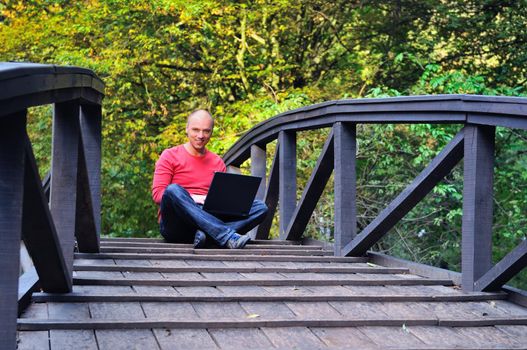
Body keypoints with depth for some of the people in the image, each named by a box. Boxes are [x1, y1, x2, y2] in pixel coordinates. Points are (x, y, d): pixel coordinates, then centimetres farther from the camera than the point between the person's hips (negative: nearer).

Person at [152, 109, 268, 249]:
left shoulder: (218, 163, 18)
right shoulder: (170, 156, 6)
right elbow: (157, 194, -4)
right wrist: (193, 198, -17)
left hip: (210, 220, 4)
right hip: (174, 226, -4)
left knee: (261, 207, -14)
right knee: (173, 190, -36)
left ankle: (207, 234, -39)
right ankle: (228, 236, -45)